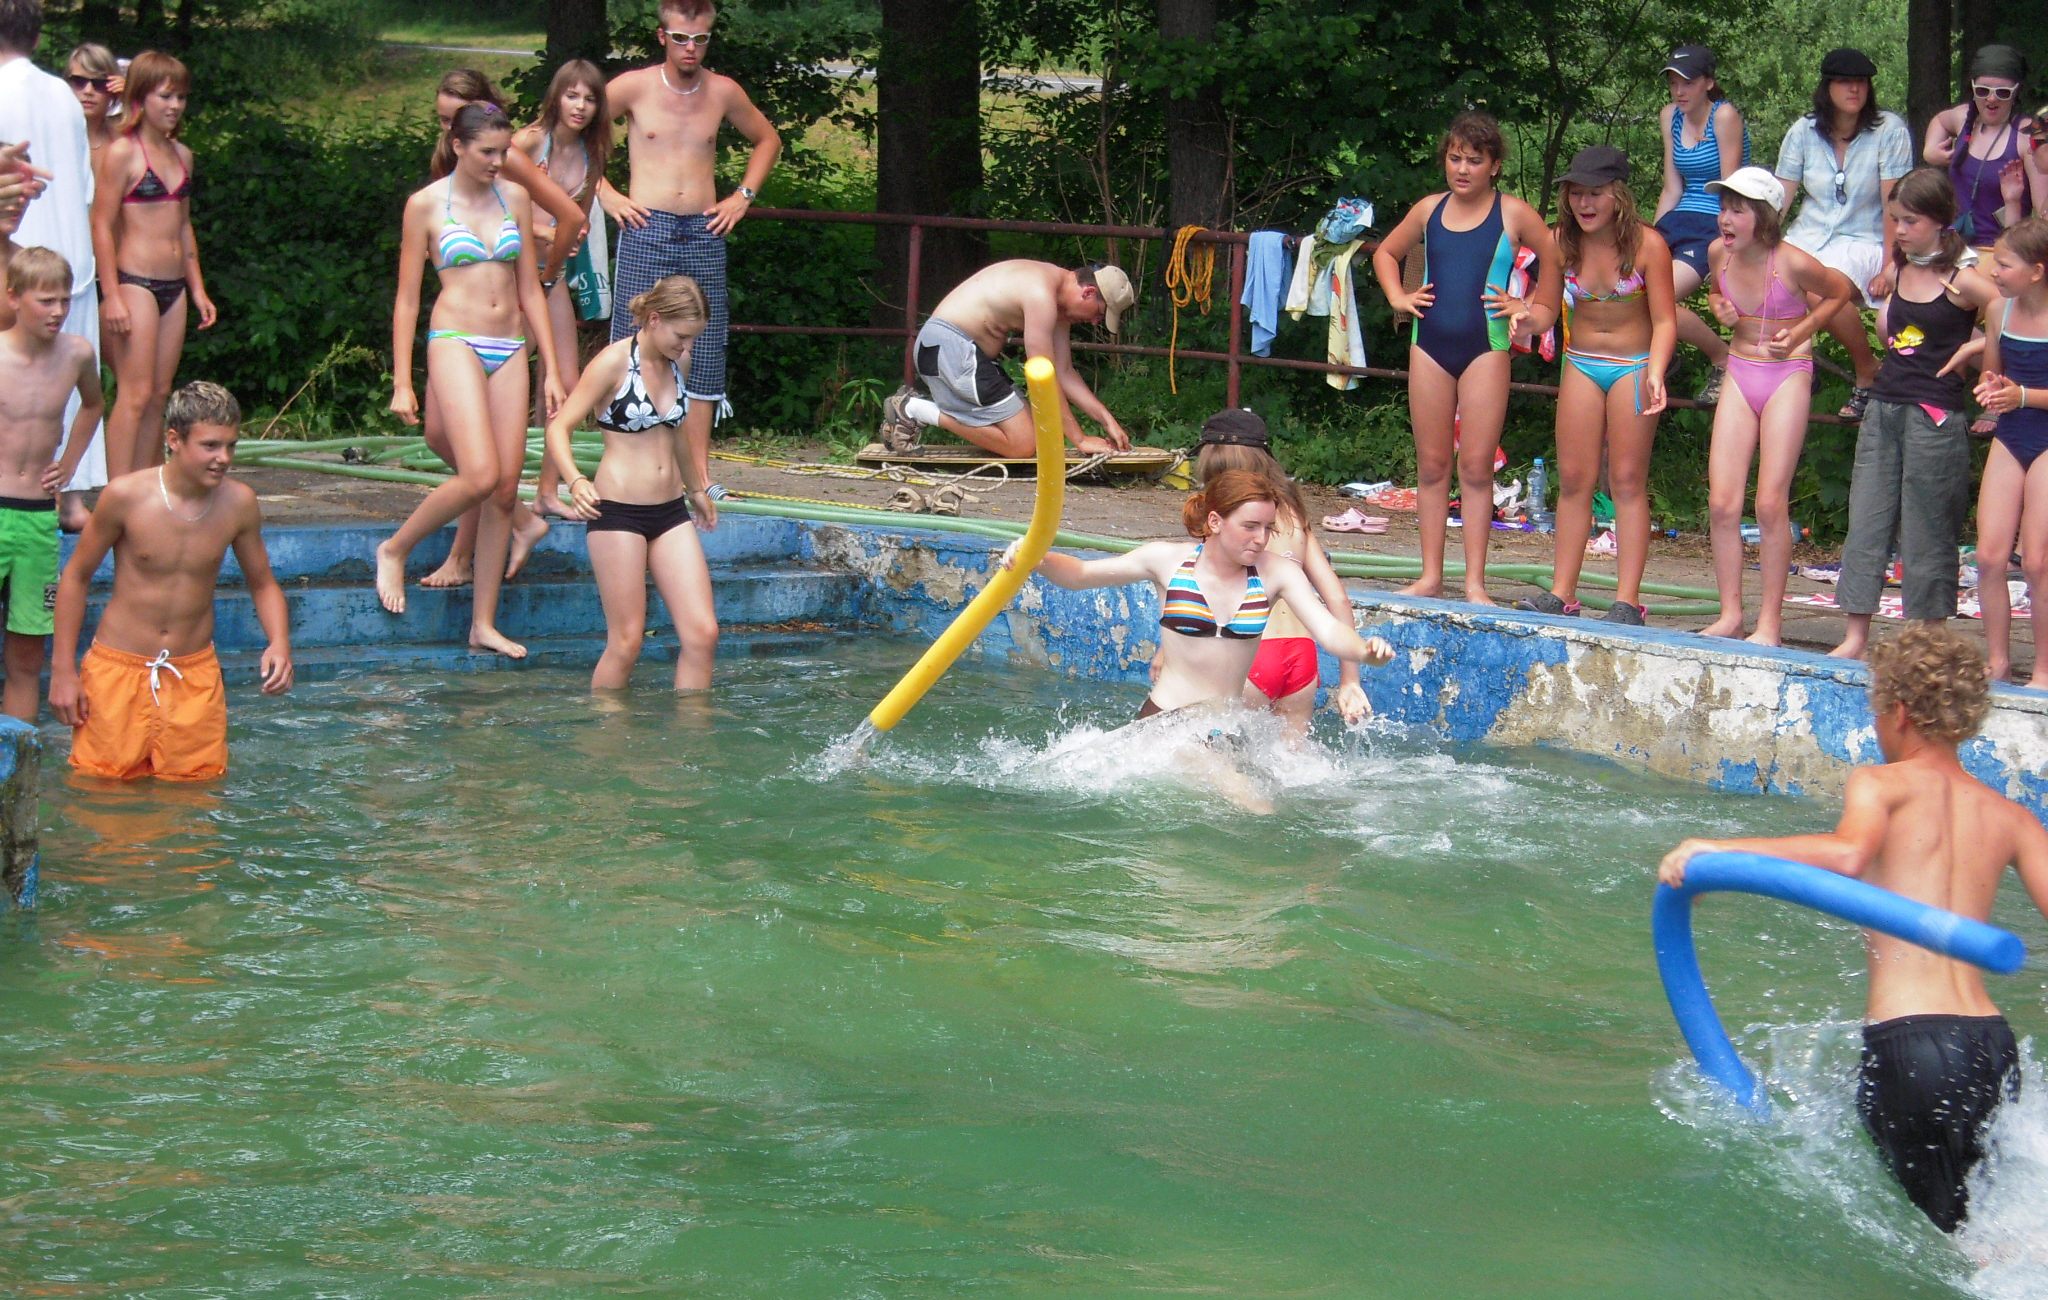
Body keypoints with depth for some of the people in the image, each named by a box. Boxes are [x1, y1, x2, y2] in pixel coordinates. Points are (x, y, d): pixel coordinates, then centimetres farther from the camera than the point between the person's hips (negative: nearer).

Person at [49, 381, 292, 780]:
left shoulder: (239, 503, -6)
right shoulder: (126, 496, -14)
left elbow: (262, 585, 8)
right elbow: (76, 577, -2)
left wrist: (279, 643, -12)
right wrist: (63, 668, -3)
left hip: (195, 675, 2)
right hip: (118, 670, -2)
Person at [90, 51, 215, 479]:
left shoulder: (182, 155, 14)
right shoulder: (122, 153, -8)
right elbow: (102, 226, -10)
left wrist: (198, 289, 20)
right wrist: (112, 296, -16)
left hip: (174, 287, 7)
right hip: (134, 281, -7)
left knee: (159, 396, 7)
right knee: (135, 395, -11)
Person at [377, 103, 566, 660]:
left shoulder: (515, 198, 11)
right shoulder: (427, 204, 0)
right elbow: (407, 298, 2)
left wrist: (550, 369, 11)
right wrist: (401, 382, -3)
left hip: (509, 350, 5)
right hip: (456, 342, -5)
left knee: (506, 488, 0)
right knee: (480, 477, -20)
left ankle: (484, 624, 5)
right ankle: (394, 550, 4)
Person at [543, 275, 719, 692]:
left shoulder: (677, 362, 9)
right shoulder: (614, 363, -10)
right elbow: (559, 427, -12)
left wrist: (695, 488, 40)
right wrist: (575, 481, -30)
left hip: (669, 511, 6)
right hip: (618, 511, -6)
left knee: (703, 633, -5)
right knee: (626, 642, -5)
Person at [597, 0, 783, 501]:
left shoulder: (723, 92, 7)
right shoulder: (634, 87, -1)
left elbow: (767, 140, 24)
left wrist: (743, 196, 12)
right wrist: (604, 193, 0)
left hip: (705, 234, 3)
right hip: (646, 230, -3)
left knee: (703, 353, 2)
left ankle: (699, 473, 6)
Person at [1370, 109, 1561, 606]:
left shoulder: (1513, 214, -2)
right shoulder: (1430, 210, 9)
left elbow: (1555, 257, 7)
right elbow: (1386, 253, 25)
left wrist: (1537, 310, 2)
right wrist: (1398, 298, 11)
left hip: (1486, 347, -3)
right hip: (1430, 345, 4)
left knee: (1476, 467, -3)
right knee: (1431, 465, 5)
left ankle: (1475, 583, -1)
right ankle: (1430, 576, 11)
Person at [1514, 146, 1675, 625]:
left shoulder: (1647, 244, -14)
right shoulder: (1563, 242, -4)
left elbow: (1664, 319, -13)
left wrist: (1655, 372, -25)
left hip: (1633, 366, -4)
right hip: (1580, 365, 4)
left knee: (1627, 481, -3)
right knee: (1573, 480, 4)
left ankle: (1628, 600, -3)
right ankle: (1562, 592, 7)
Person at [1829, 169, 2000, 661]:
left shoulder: (1963, 282, -10)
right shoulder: (1896, 275, 9)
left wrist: (1972, 349, -11)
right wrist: (1885, 323, 10)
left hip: (1935, 417, -7)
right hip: (1883, 408, 7)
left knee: (1926, 533, 1)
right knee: (1865, 523, 4)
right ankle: (1855, 638, 8)